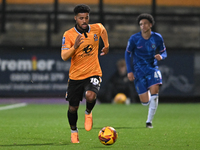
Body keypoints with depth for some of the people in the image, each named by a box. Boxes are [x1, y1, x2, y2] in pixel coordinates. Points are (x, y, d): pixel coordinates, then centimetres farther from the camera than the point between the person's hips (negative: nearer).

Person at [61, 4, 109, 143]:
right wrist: (75, 46, -37)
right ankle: (74, 131, 35)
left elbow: (103, 30, 23)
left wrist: (107, 46, 26)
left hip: (93, 73, 0)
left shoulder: (97, 28, -4)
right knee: (73, 108, 5)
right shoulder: (68, 35, -12)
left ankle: (88, 113, 6)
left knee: (90, 96, -29)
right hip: (75, 76, 0)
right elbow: (64, 56, -22)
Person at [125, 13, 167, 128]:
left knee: (154, 90, -23)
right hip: (139, 70, -1)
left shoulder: (157, 38, -4)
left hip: (152, 68, 1)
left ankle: (149, 121, -8)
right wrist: (129, 71, -1)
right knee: (145, 102, -5)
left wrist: (161, 56, -18)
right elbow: (128, 53, 4)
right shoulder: (134, 39, -8)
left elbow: (164, 52, 7)